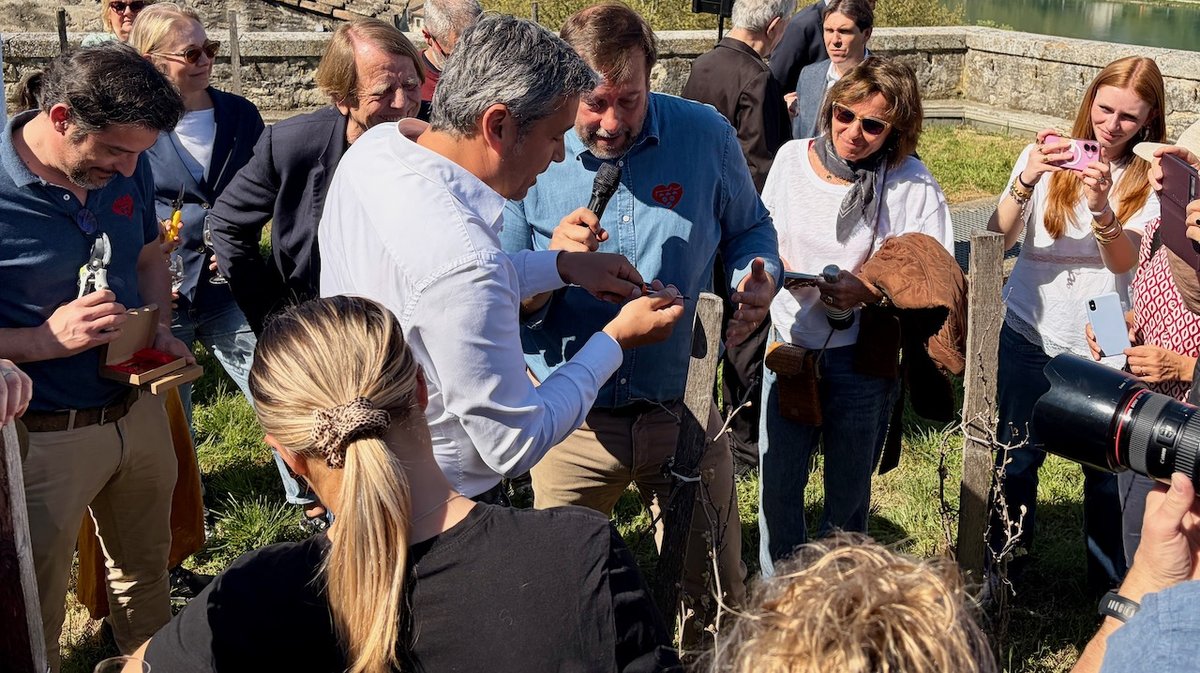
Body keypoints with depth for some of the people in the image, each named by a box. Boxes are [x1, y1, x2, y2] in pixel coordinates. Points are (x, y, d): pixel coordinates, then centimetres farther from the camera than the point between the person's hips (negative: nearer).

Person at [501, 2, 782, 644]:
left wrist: (758, 279, -12)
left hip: (683, 413, 1)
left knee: (713, 604, 14)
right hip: (571, 419, 0)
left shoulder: (706, 136, -7)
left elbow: (749, 228, 9)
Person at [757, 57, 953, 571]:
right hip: (791, 341, 3)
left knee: (848, 488, 12)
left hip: (862, 354, -2)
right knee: (777, 481, 7)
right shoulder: (793, 158, 0)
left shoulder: (912, 183, -11)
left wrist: (867, 291, -25)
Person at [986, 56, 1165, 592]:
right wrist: (1026, 181, -29)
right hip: (1029, 337, 0)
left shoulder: (1150, 179, -1)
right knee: (1014, 462, 6)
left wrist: (1101, 207, -32)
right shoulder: (1047, 157, -2)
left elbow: (1125, 262, -14)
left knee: (1109, 473, 6)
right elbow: (997, 240, -12)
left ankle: (1110, 583, 28)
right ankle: (1002, 568, 28)